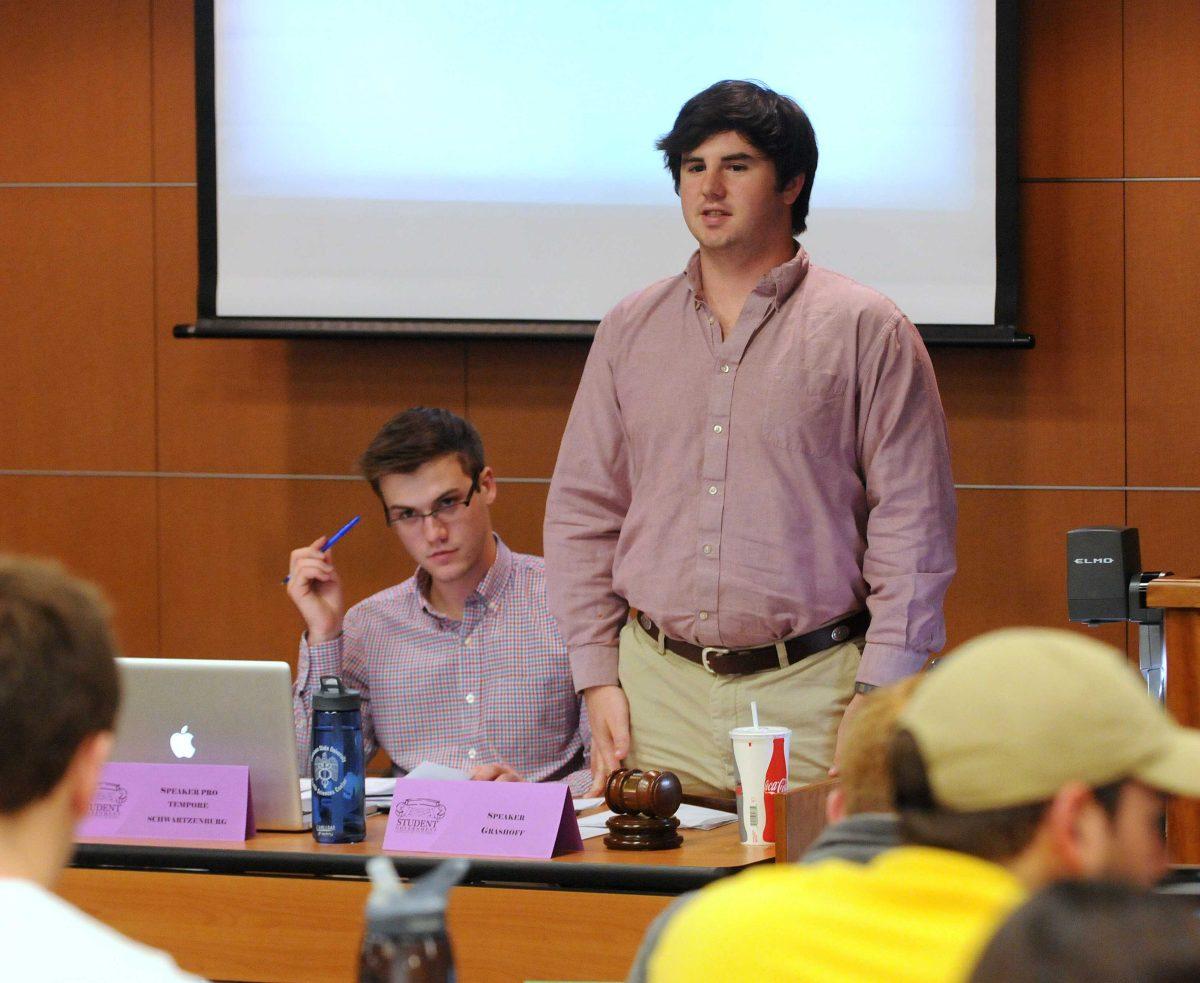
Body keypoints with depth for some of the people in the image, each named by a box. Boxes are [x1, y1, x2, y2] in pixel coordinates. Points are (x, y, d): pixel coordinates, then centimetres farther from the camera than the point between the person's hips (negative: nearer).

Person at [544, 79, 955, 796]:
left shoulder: (868, 329, 2)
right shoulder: (630, 331, 13)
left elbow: (914, 523, -2)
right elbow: (581, 512, 15)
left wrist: (878, 695, -10)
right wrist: (599, 680, 5)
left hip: (813, 691, -3)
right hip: (658, 688, 3)